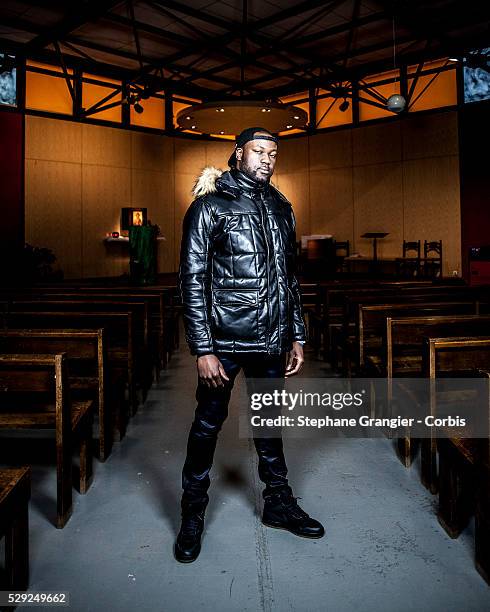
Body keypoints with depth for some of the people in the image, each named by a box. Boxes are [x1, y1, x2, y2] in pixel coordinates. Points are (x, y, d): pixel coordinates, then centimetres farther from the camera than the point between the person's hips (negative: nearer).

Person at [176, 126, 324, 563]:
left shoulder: (282, 209, 13)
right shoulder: (210, 207, -4)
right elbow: (192, 280, -10)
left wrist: (297, 337, 11)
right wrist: (203, 350, -15)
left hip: (272, 342, 5)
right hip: (224, 341, -5)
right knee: (208, 425, 7)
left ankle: (278, 502, 34)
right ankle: (193, 514, 24)